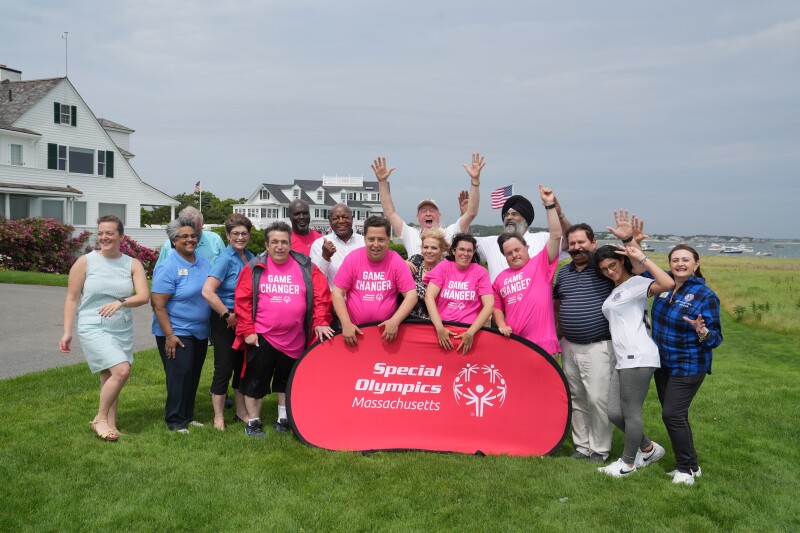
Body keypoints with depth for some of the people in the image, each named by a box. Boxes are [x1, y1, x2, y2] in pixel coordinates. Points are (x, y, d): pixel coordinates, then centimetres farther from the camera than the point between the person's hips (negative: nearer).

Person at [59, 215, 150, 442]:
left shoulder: (132, 264, 2)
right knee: (122, 370, -17)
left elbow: (144, 296, -9)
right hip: (94, 328, -3)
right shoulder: (85, 262, -4)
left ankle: (110, 424, 19)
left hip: (123, 330, 4)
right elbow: (72, 299, -1)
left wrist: (120, 302, -27)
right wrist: (67, 332, -4)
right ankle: (100, 419, 2)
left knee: (109, 378, 8)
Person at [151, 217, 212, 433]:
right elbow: (158, 304, -16)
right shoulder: (168, 267, -13)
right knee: (179, 375, -6)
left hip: (200, 332, 7)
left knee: (194, 375, 13)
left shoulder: (203, 263, 7)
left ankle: (188, 416, 25)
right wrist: (169, 335, -19)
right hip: (177, 333, -7)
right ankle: (175, 421, 6)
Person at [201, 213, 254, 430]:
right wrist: (228, 315, -18)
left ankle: (241, 412, 31)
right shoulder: (225, 260, -16)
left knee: (242, 367, 16)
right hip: (226, 321, -7)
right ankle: (218, 417, 16)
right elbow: (207, 291, -26)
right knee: (224, 369, 1)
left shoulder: (250, 257, 5)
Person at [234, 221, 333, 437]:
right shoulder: (255, 268, -4)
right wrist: (247, 330, -9)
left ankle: (283, 418, 34)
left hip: (294, 339, 2)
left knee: (287, 380, 17)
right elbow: (242, 300, -5)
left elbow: (321, 296, -3)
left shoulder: (306, 267, -1)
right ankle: (253, 421, 23)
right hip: (261, 337, -2)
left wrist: (320, 322, -13)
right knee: (256, 380, 7)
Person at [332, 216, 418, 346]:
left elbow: (411, 295, -9)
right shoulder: (352, 259, -7)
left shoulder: (396, 261, -8)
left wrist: (395, 321, -22)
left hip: (387, 330, 0)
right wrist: (346, 324, -15)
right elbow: (338, 293, -5)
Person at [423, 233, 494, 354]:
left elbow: (489, 304, -4)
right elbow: (429, 297, -4)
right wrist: (440, 328, -16)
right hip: (443, 329, 0)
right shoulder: (443, 267, 5)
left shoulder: (480, 272, 4)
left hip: (469, 331, 1)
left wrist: (471, 332, -14)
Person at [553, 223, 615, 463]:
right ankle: (582, 446, 25)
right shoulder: (563, 272, 11)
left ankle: (599, 450, 11)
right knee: (576, 399, 12)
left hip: (599, 346, -6)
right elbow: (557, 305, 22)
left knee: (598, 398, -5)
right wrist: (556, 335, 16)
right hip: (569, 346, 6)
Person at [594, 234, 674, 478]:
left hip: (638, 358, -9)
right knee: (614, 413, 8)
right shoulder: (613, 291, 20)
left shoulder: (635, 283, -6)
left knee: (631, 412, 1)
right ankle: (649, 449, 28)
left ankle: (628, 463, 17)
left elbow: (668, 284, -22)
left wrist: (641, 258, -19)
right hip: (623, 360, 9)